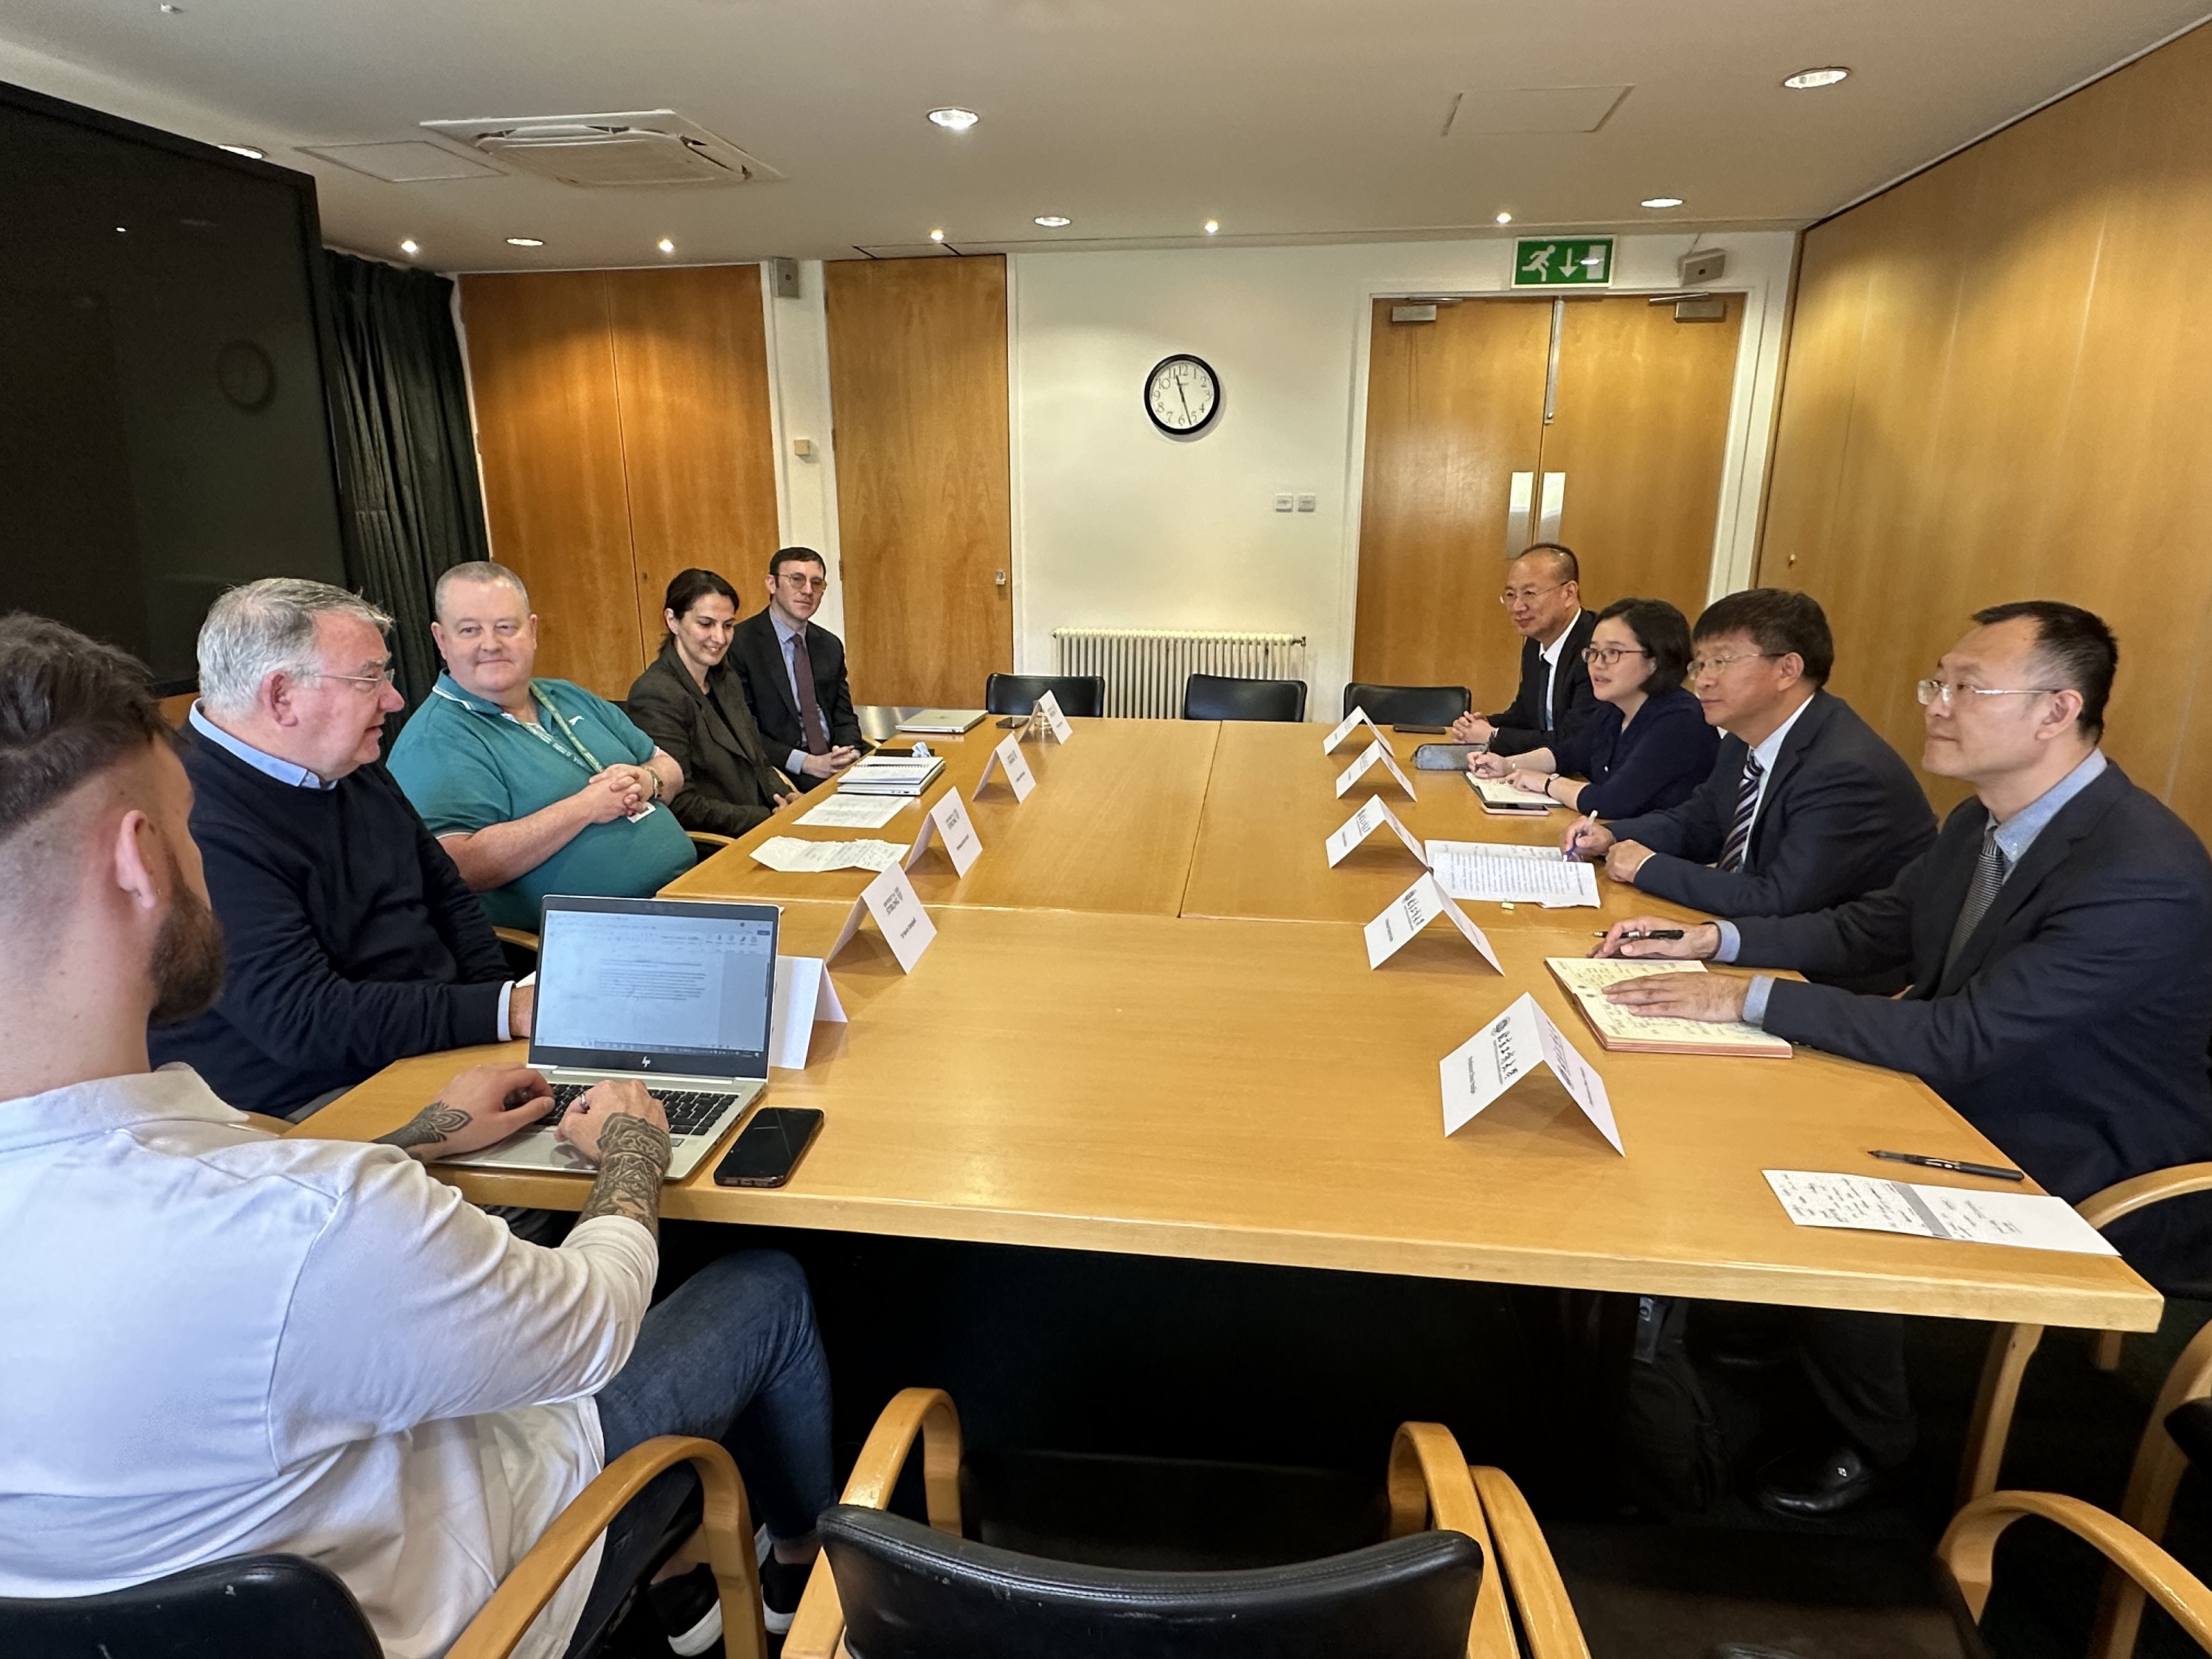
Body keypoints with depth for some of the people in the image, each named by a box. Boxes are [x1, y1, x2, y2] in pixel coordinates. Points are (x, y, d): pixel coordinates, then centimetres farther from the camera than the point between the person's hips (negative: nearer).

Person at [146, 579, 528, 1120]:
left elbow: (450, 898, 19)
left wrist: (506, 997, 1)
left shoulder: (357, 772, 10)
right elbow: (305, 1019, -24)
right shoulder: (198, 829, -19)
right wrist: (506, 1011, -25)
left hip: (442, 1048, 9)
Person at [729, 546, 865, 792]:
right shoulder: (739, 644, -6)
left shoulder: (830, 646, 15)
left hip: (835, 764, 7)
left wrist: (849, 752, -7)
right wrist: (807, 763, -18)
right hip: (781, 775, -6)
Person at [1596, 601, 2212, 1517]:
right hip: (1973, 1097, 8)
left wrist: (1750, 998, -33)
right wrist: (1712, 940, -8)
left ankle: (1868, 1439, 10)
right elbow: (1869, 929, 7)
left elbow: (1961, 1039, -34)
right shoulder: (1987, 819, -3)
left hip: (2087, 1177, -8)